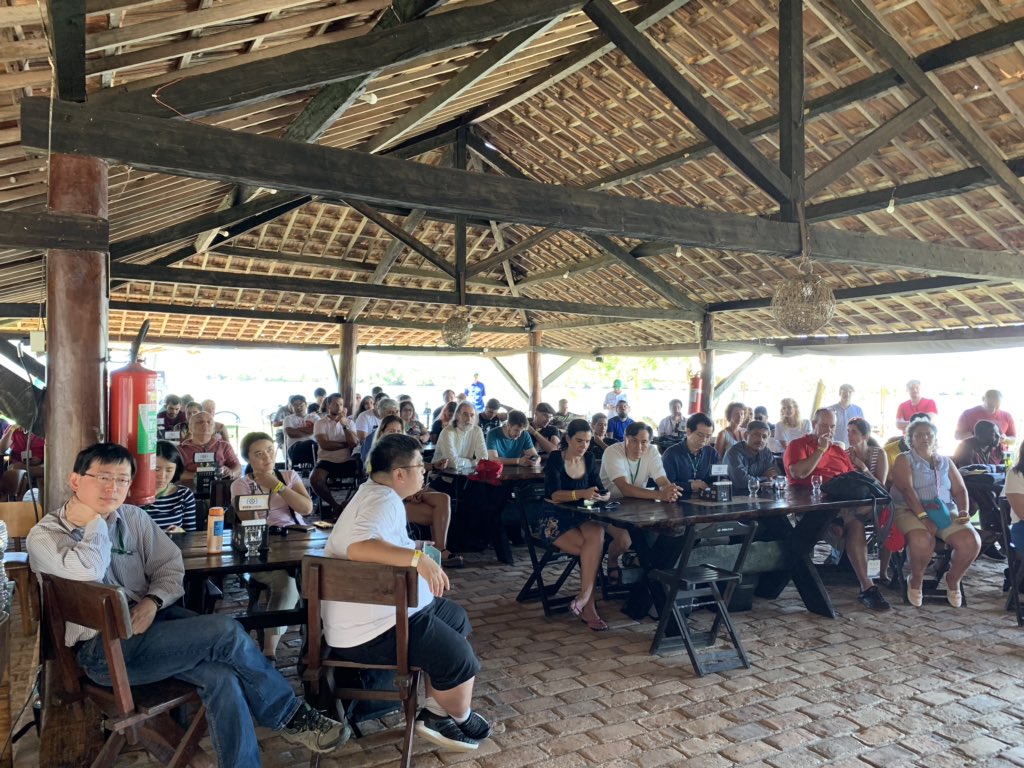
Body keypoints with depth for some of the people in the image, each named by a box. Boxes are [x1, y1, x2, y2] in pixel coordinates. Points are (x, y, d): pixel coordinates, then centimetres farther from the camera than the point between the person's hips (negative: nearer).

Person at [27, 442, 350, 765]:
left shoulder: (134, 517, 12)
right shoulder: (45, 535, -3)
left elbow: (170, 566, 11)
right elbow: (89, 572, -23)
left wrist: (153, 600, -9)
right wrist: (94, 519, -10)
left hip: (149, 619, 6)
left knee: (221, 674, -24)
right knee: (225, 632, -23)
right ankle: (290, 714, -5)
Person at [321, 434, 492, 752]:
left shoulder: (377, 493, 10)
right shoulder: (384, 501, -23)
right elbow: (357, 547, -40)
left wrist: (414, 547, 17)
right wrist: (418, 558, -44)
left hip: (376, 610, 11)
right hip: (368, 628, -11)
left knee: (456, 618, 20)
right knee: (458, 657, -9)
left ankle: (434, 713, 21)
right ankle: (462, 719, 21)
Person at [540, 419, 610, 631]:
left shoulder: (589, 460, 8)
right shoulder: (556, 459, -8)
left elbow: (600, 490, 8)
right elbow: (555, 495, -20)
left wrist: (602, 495, -17)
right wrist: (582, 494, -37)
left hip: (580, 517, 5)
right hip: (555, 519, -4)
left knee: (597, 534, -30)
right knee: (595, 550, -28)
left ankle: (584, 597, -25)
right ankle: (589, 604, -18)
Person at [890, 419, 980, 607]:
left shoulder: (946, 462, 22)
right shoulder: (904, 460, 6)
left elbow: (960, 490, 13)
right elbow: (906, 489, -9)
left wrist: (963, 511, -9)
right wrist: (922, 516, -23)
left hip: (945, 512, 4)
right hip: (910, 511, -4)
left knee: (972, 542, -24)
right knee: (922, 540, -36)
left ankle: (953, 580, 6)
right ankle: (916, 581, -5)